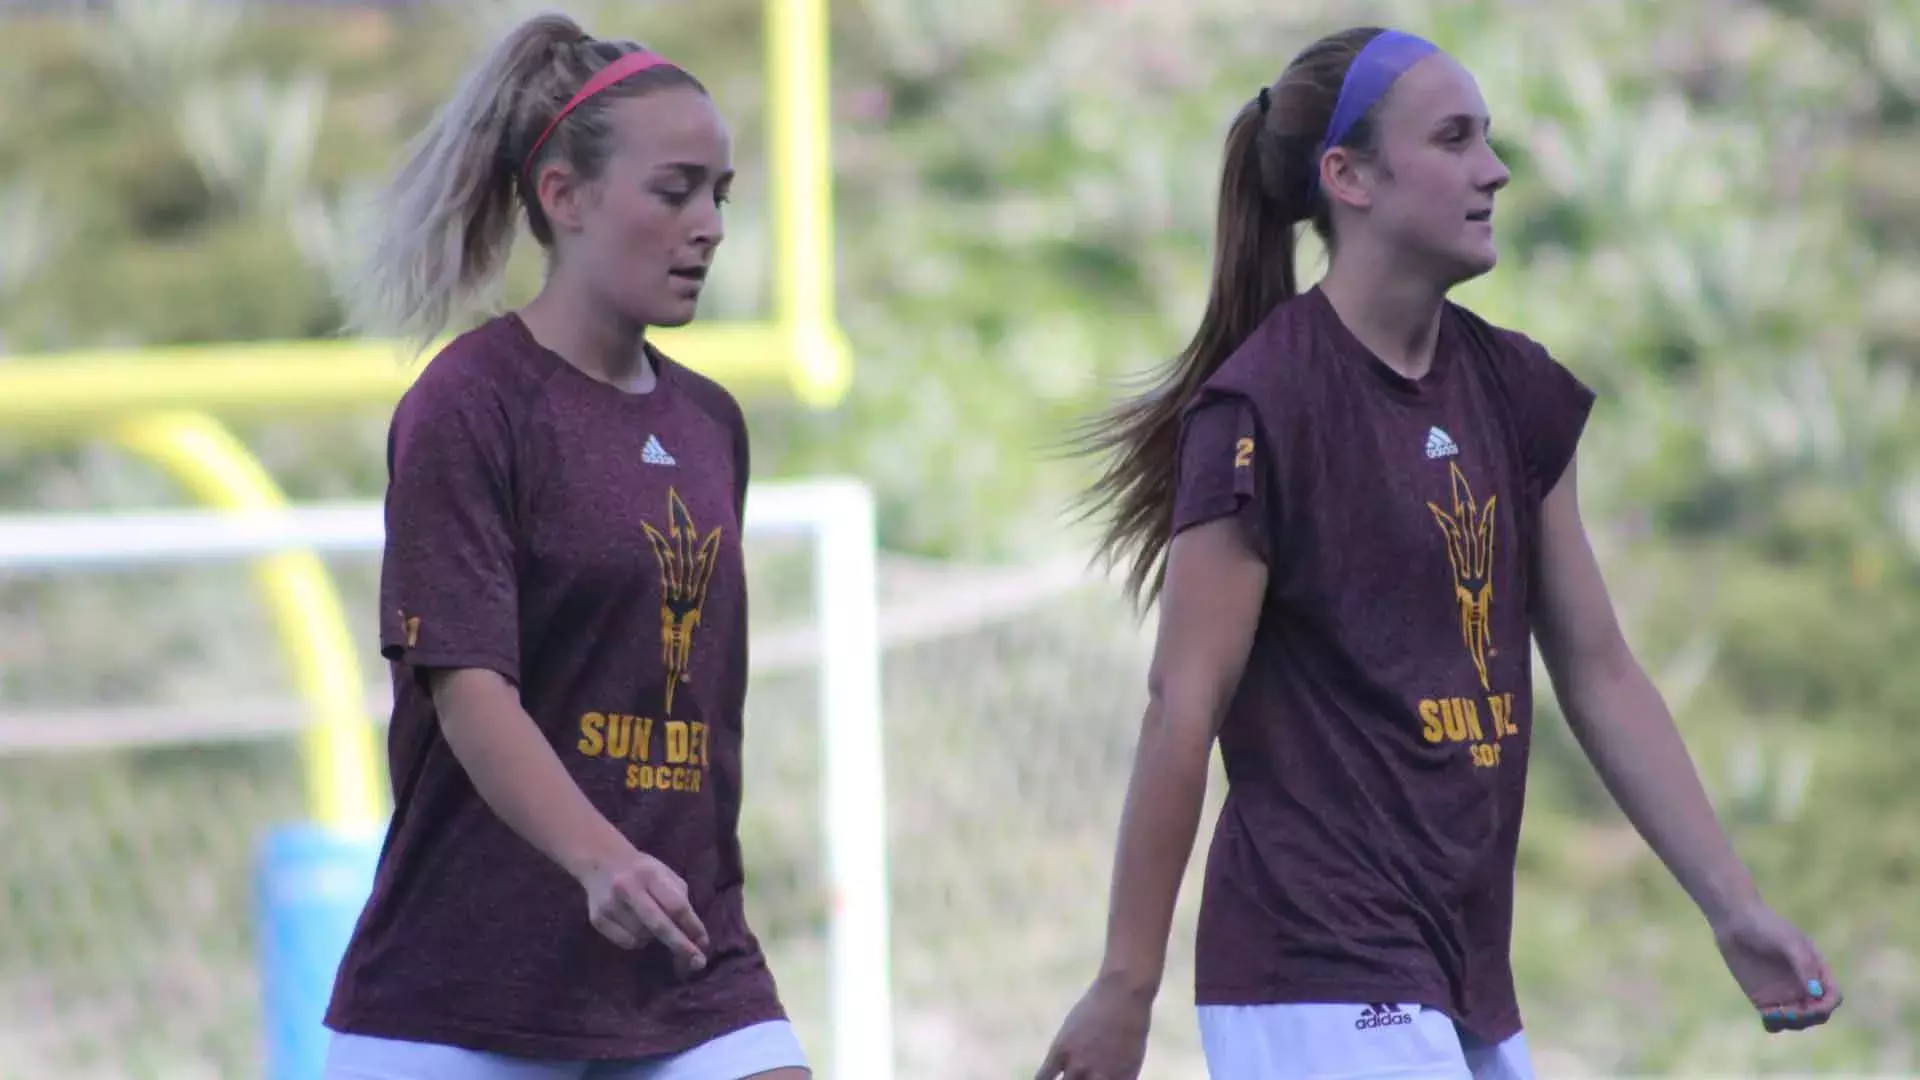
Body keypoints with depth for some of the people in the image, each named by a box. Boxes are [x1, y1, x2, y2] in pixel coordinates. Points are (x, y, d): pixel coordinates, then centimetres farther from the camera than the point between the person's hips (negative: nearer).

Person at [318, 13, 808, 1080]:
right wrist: (602, 862, -33)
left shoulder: (711, 424, 12)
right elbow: (467, 691, -19)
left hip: (693, 984, 6)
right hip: (464, 987, -6)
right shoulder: (467, 406, -9)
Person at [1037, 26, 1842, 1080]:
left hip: (1465, 975, 8)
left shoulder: (1514, 393, 12)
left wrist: (1734, 909, 9)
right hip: (1321, 983, -8)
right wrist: (1125, 985, -11)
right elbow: (1182, 706, -12)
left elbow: (1599, 673, 15)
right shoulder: (1259, 408, -11)